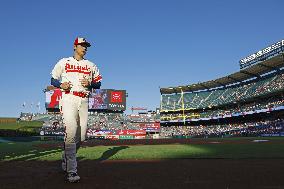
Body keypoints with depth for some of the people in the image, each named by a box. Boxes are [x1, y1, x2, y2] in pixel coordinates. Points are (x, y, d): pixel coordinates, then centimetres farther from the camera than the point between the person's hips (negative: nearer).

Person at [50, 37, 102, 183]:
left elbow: (98, 84, 15)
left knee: (81, 136, 3)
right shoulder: (64, 62, 11)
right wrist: (61, 85, -10)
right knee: (71, 132, -17)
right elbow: (53, 79, 12)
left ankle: (66, 159, 28)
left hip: (84, 101, 4)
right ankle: (71, 171, -14)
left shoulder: (91, 65, 18)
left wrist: (89, 84, -7)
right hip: (68, 99, -4)